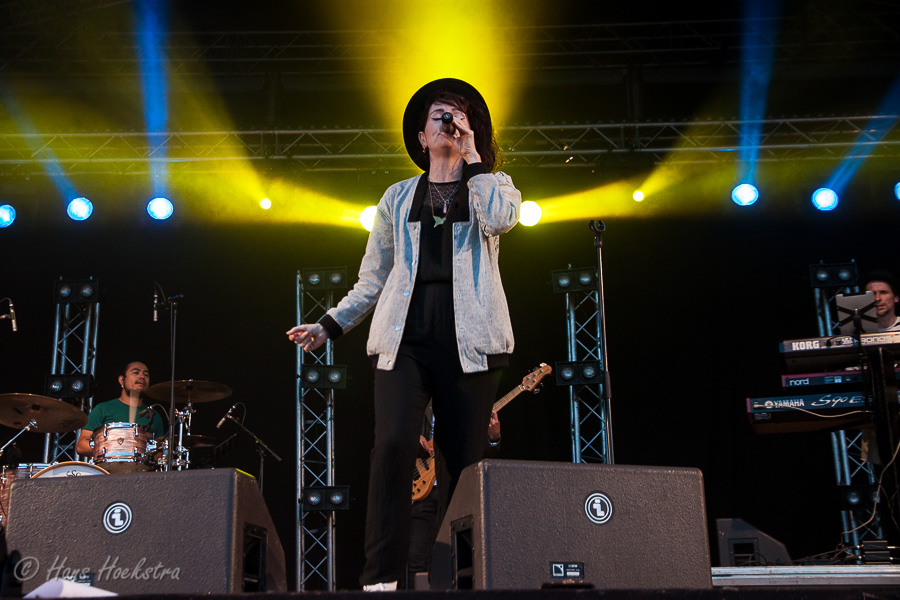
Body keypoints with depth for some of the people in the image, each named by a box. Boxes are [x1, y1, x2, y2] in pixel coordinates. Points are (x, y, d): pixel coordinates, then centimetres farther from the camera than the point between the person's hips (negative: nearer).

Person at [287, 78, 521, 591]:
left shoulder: (493, 184, 16)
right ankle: (382, 576, -13)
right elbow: (374, 278, 22)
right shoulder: (398, 197, 21)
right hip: (405, 338, 1)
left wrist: (471, 154, -1)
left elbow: (500, 219, -10)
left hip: (468, 340, -1)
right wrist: (331, 325, 13)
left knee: (466, 460, -2)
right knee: (393, 444, -17)